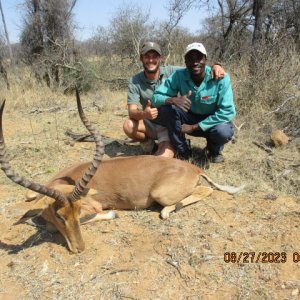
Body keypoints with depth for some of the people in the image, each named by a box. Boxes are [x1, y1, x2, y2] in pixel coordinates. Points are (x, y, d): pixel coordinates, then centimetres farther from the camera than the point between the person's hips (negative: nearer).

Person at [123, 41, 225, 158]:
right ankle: (148, 143, 1)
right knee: (128, 126, -27)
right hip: (150, 124, 3)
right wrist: (143, 114, -42)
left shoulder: (171, 72, -10)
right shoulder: (134, 81, -9)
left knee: (166, 154, -29)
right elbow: (132, 112, -18)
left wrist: (215, 65, -34)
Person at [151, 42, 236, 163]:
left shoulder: (221, 78, -23)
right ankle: (183, 151, -5)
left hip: (212, 121, -2)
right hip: (189, 118, 2)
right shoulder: (179, 75, -16)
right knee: (166, 107, -24)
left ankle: (214, 149, 5)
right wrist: (173, 99, -40)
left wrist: (194, 127, -27)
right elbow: (156, 97, -16)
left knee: (224, 131, -35)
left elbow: (227, 112, -26)